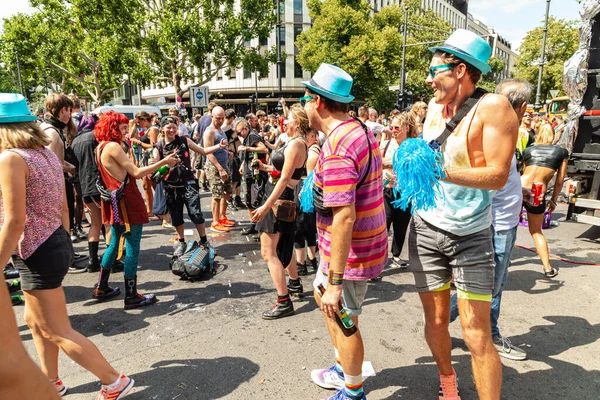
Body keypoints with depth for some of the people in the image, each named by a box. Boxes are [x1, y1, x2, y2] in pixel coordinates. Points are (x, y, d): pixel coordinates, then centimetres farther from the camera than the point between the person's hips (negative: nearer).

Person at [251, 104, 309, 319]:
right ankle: (295, 283, 40)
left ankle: (284, 302, -3)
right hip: (280, 198, 11)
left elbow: (284, 179, -25)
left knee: (268, 252, -8)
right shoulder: (296, 142, 11)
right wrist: (265, 167, 10)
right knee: (282, 245, 25)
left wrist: (266, 206, -27)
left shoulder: (296, 144, -19)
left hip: (280, 199, -11)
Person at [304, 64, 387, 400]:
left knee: (342, 320, 9)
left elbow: (344, 219, -31)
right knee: (322, 295, 26)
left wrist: (335, 281, -25)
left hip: (349, 252, -10)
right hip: (366, 242, 10)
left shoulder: (336, 148, -26)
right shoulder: (362, 130, 5)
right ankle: (344, 369, 43)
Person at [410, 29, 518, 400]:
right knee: (436, 321, 14)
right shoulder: (435, 106, 6)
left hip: (471, 235, -5)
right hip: (427, 230, 5)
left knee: (477, 335, -2)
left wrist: (441, 172, -28)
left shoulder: (492, 106, -13)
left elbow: (497, 175, -19)